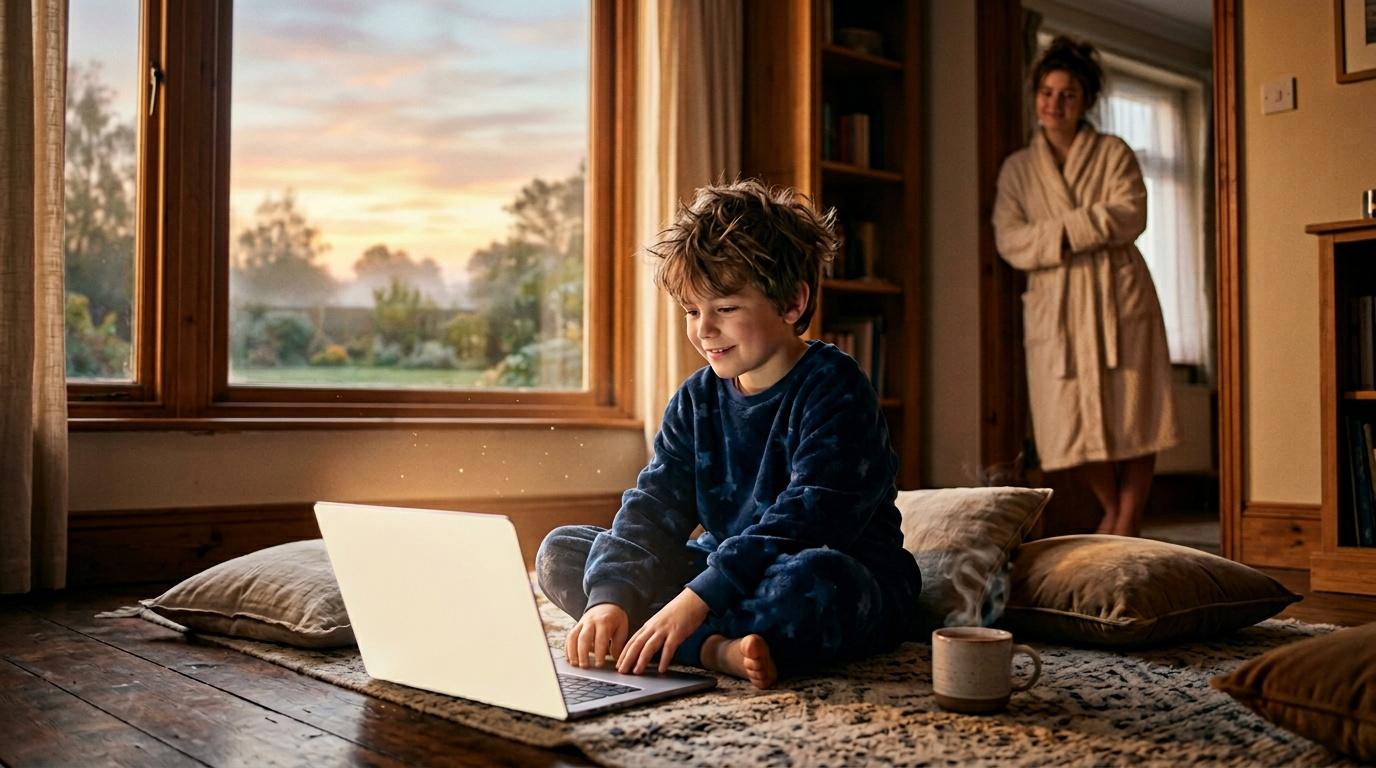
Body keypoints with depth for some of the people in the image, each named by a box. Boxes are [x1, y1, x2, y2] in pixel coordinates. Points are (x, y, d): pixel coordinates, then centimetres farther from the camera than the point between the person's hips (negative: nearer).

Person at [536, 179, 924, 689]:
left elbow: (808, 520, -26)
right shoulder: (696, 401, 7)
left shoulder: (833, 389, -14)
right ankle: (714, 649, -26)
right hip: (726, 574, 7)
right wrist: (610, 596, -21)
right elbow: (653, 506, -2)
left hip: (848, 588, -6)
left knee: (812, 577, -43)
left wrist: (698, 598, -33)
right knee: (560, 552, -6)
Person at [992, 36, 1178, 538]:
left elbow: (1130, 216, -9)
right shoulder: (1017, 168, 12)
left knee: (1134, 421, -1)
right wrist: (1078, 233, -13)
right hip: (1055, 308, 1)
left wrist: (1059, 229, -14)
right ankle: (1111, 507, 28)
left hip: (1120, 302, -1)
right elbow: (1009, 240, -2)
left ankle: (1126, 530, 14)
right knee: (1072, 427, 0)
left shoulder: (1114, 154, 8)